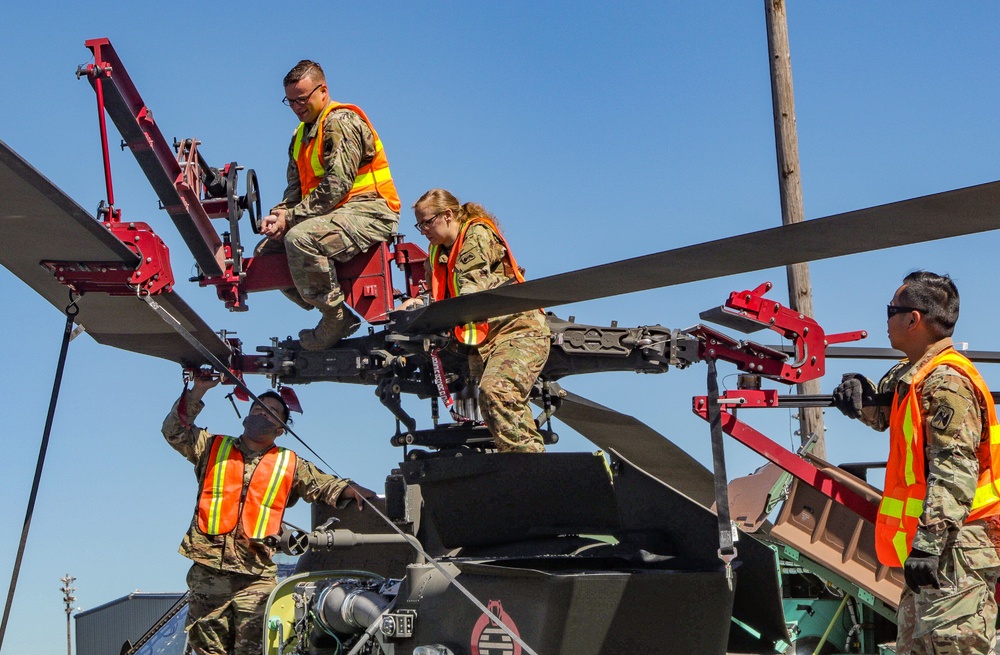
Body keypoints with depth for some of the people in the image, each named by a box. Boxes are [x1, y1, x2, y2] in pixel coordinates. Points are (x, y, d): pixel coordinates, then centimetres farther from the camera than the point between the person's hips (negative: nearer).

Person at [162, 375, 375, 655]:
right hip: (208, 571, 0)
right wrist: (199, 390, -2)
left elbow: (326, 485, 17)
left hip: (256, 577, 0)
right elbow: (174, 431, 6)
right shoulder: (213, 448, 16)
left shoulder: (290, 465, 18)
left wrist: (350, 490, -5)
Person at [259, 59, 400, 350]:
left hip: (369, 210, -11)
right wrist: (278, 215, -6)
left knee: (301, 238, -34)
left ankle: (336, 318, -21)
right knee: (266, 251, 5)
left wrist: (292, 217, -18)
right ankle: (335, 316, -2)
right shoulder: (301, 135, 20)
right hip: (334, 215, 11)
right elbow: (295, 188, 16)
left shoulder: (341, 122, -11)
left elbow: (336, 185, -21)